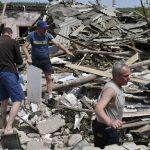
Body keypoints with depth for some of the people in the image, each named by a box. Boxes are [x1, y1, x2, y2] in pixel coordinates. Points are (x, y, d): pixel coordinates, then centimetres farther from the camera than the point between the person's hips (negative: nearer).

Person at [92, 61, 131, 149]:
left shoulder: (117, 86, 2)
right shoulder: (111, 89, -29)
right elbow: (98, 109, -43)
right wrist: (110, 122, -59)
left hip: (109, 129, 9)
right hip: (105, 130, -9)